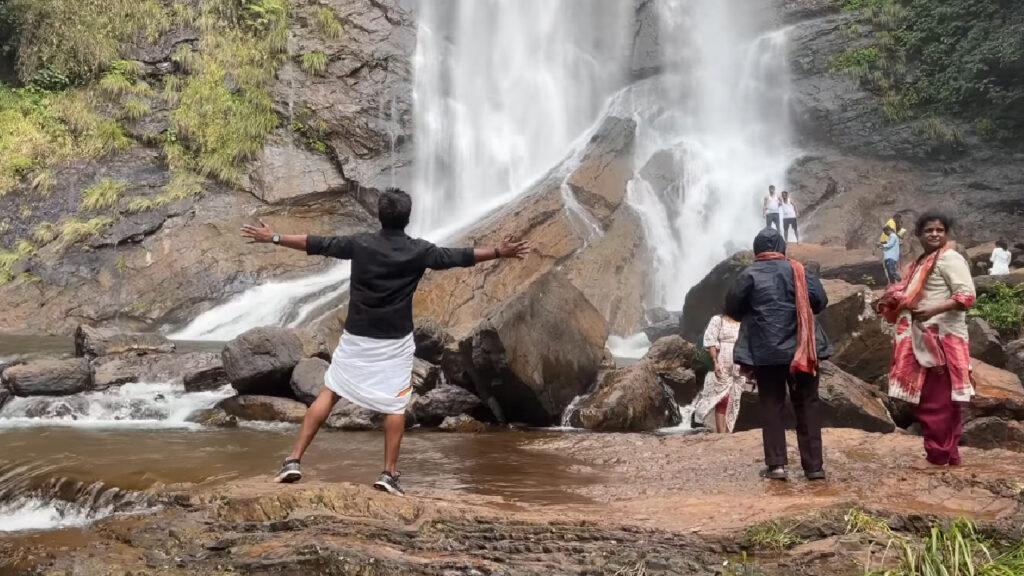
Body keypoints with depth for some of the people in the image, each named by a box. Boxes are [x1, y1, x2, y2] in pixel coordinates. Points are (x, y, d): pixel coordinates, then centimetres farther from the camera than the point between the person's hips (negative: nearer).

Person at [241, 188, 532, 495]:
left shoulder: (360, 244, -4)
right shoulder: (419, 251, -6)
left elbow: (316, 244, 2)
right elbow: (460, 256, 1)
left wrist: (273, 237, 13)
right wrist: (500, 252, 13)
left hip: (356, 337, 1)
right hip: (396, 341, -1)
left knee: (328, 393, 9)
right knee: (396, 405, 9)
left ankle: (294, 460, 6)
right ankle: (389, 473, 6)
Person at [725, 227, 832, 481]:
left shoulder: (749, 274, -3)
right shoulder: (798, 270, 3)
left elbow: (731, 307, -1)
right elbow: (820, 300, 0)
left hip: (765, 350, -1)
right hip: (800, 348, 1)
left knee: (771, 405, 5)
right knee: (807, 404, 7)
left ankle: (776, 464, -1)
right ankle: (814, 465, 5)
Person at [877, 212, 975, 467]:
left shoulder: (950, 259, -10)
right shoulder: (923, 262, 17)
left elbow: (967, 296, -18)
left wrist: (933, 311, -28)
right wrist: (894, 302, 5)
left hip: (943, 338, -9)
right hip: (924, 339, 9)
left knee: (938, 400, -6)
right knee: (929, 398, 12)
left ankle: (940, 455, 1)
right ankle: (947, 453, 20)